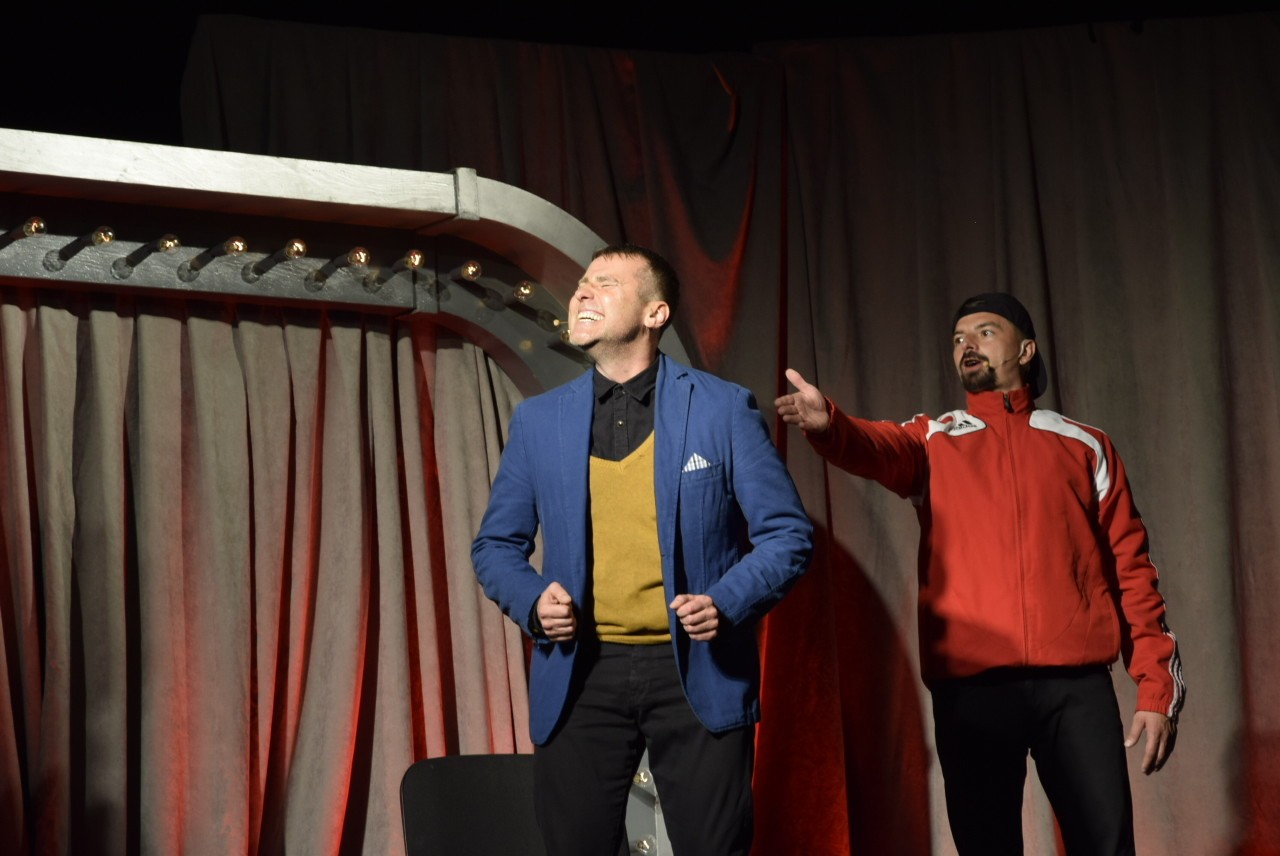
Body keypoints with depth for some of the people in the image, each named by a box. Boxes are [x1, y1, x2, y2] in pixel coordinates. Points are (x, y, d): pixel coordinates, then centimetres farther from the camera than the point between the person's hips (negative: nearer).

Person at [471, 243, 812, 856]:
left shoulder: (723, 409, 0)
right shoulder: (537, 421, 8)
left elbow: (785, 534, 1)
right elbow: (496, 545, 14)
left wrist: (727, 605, -16)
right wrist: (532, 599, -7)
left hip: (696, 671, -2)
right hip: (580, 673, 2)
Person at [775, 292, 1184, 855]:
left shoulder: (1084, 445, 15)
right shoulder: (932, 441, 14)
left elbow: (1129, 569, 12)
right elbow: (873, 448, -10)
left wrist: (1157, 687, 4)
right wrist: (825, 423, -34)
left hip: (1076, 683, 0)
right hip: (971, 686, 0)